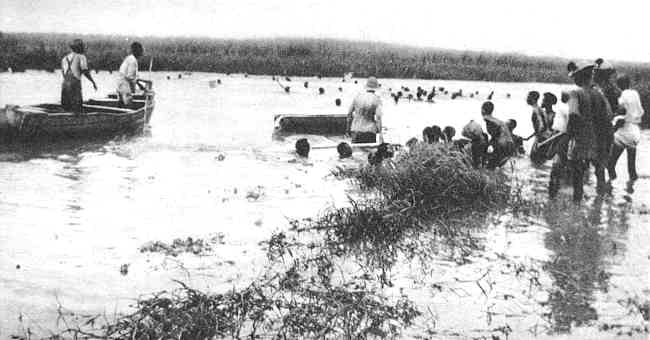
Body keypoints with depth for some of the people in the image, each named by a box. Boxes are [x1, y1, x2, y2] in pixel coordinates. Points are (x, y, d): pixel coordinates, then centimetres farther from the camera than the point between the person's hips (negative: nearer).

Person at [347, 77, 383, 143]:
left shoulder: (358, 97, 5)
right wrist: (380, 132, -10)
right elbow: (378, 116, -14)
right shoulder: (377, 99, -4)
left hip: (355, 130, 3)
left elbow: (349, 113, 9)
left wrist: (348, 128, 20)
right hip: (369, 131, -3)